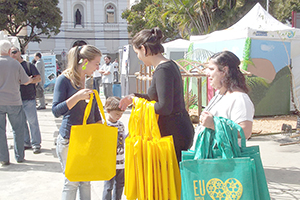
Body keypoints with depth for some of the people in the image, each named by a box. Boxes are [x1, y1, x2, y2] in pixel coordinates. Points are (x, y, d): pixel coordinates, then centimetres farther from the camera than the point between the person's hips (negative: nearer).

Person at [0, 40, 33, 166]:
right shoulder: (16, 64, -1)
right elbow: (26, 81, 4)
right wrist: (31, 79, 26)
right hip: (14, 102, 0)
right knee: (18, 130, 12)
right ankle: (19, 157, 18)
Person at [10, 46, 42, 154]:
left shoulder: (28, 65, 2)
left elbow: (38, 78, -3)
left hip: (29, 99, -5)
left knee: (33, 122, -3)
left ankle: (36, 144, 4)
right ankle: (26, 143, 19)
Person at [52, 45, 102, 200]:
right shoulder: (65, 79, -9)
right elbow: (56, 111, -15)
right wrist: (77, 97, -26)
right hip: (69, 139, -5)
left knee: (86, 181, 13)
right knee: (71, 182, 4)